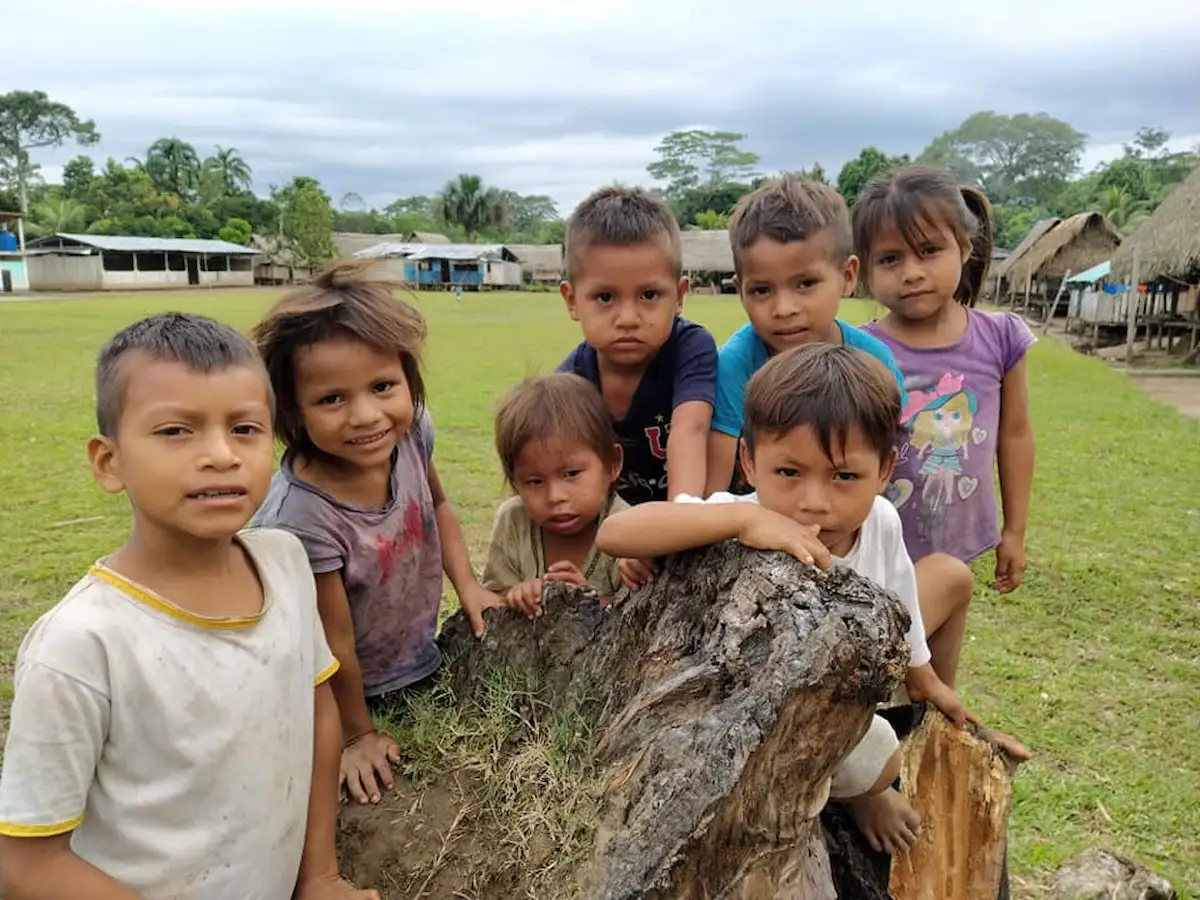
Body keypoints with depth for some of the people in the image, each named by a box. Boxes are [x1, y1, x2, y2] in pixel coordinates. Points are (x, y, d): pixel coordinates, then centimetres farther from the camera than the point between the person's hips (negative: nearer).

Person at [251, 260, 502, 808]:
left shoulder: (410, 433, -21)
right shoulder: (301, 516, -37)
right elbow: (335, 645, -22)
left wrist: (467, 584, -5)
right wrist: (359, 734, -9)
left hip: (421, 666, 5)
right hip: (342, 698, -5)